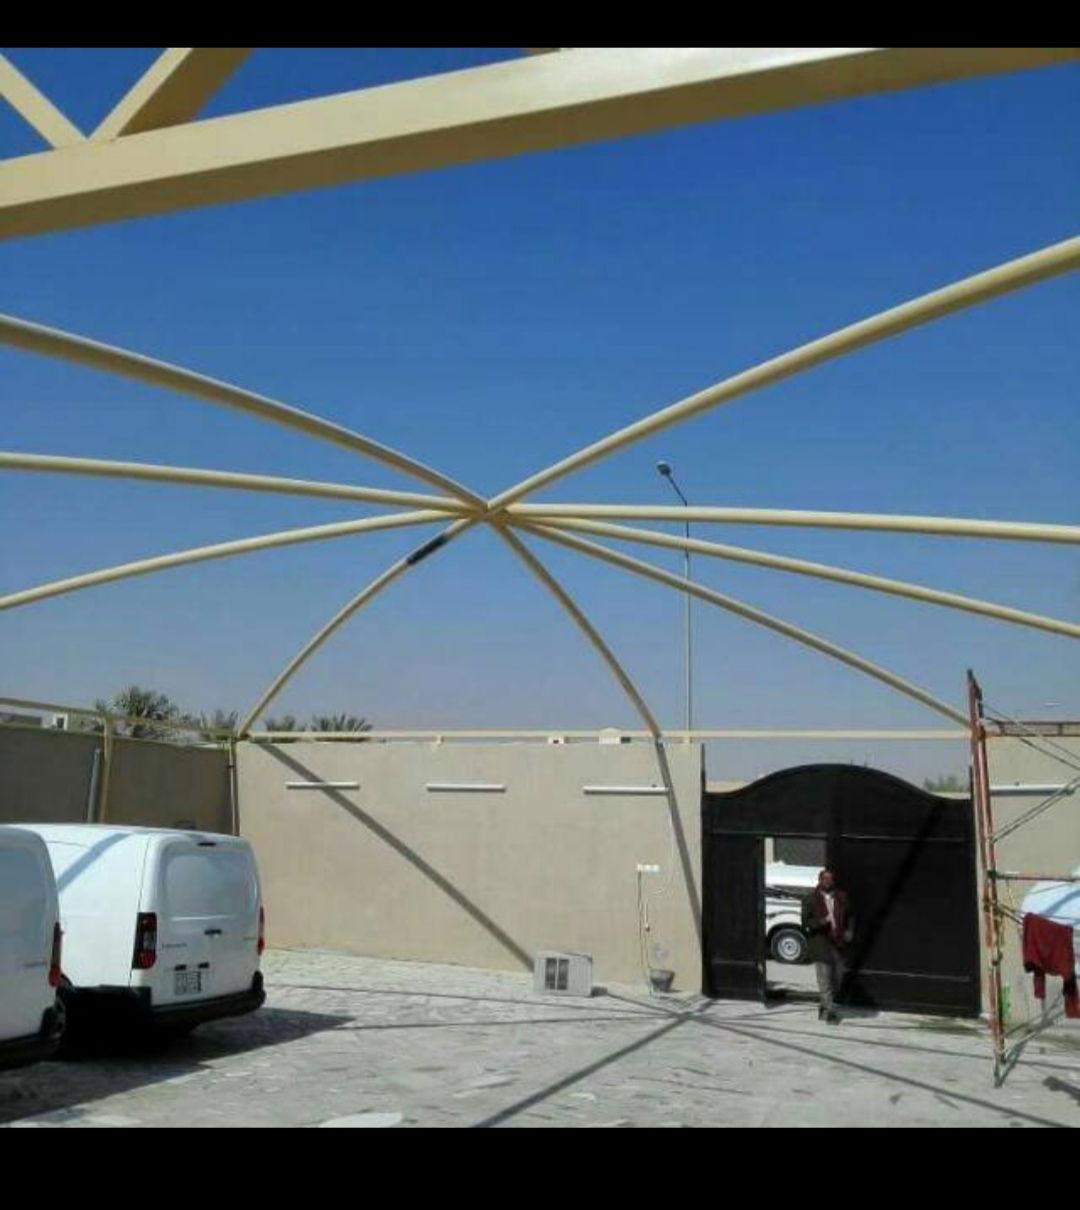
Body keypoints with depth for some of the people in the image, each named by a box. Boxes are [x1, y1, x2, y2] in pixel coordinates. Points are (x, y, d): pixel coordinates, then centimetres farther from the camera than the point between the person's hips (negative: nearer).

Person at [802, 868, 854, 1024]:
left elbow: (850, 916, 15)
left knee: (837, 980, 12)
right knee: (825, 981, -4)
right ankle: (831, 1012, 6)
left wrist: (850, 931, -3)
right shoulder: (810, 900, -3)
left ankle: (825, 1007, 31)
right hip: (821, 946, -4)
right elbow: (805, 922, -5)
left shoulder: (842, 897, 5)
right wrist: (821, 922, -22)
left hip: (839, 945, 4)